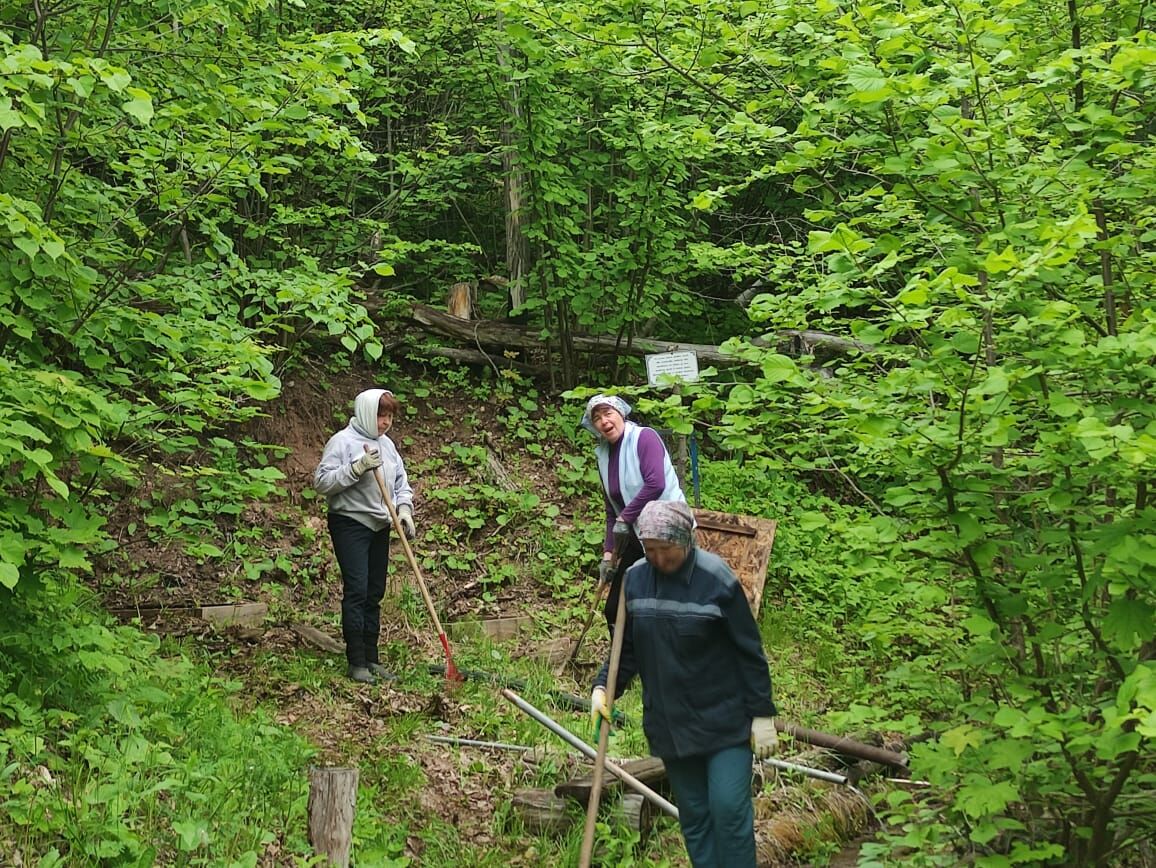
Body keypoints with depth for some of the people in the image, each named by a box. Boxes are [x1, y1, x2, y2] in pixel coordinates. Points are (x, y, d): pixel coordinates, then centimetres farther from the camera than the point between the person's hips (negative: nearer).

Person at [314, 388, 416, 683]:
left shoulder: (386, 445, 12)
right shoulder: (342, 441, -9)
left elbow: (401, 481, 17)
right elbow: (322, 481, -16)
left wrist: (404, 509, 0)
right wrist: (357, 468, -24)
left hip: (379, 526, 7)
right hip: (350, 524, -7)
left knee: (375, 593, 10)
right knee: (357, 591, -11)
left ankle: (371, 658, 16)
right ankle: (356, 661, -7)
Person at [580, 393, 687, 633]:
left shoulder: (644, 437, -11)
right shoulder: (604, 455, 10)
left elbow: (655, 484, -25)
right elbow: (612, 511, 14)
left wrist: (625, 517, -19)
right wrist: (608, 553, 5)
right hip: (636, 538, 8)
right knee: (614, 609, 11)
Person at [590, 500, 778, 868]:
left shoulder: (717, 579, -14)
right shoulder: (635, 579, -1)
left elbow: (749, 652, -9)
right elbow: (627, 647, 9)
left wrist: (763, 714, -9)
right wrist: (603, 686, -6)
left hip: (723, 720, -4)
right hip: (669, 723, 4)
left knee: (729, 807, -8)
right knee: (693, 816, 11)